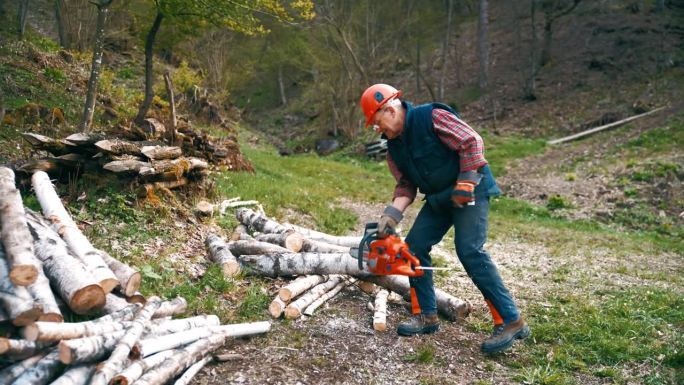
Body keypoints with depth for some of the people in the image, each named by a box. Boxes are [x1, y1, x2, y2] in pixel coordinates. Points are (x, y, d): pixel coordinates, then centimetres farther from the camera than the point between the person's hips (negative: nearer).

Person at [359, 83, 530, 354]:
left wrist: (466, 184, -24)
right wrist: (391, 215, -12)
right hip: (438, 198, 8)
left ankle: (511, 321, -14)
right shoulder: (393, 146, 5)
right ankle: (426, 315, 10)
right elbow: (405, 186, 4)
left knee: (470, 251, -20)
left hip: (470, 190, -8)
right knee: (415, 246, 0)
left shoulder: (432, 117, -18)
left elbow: (471, 142, -21)